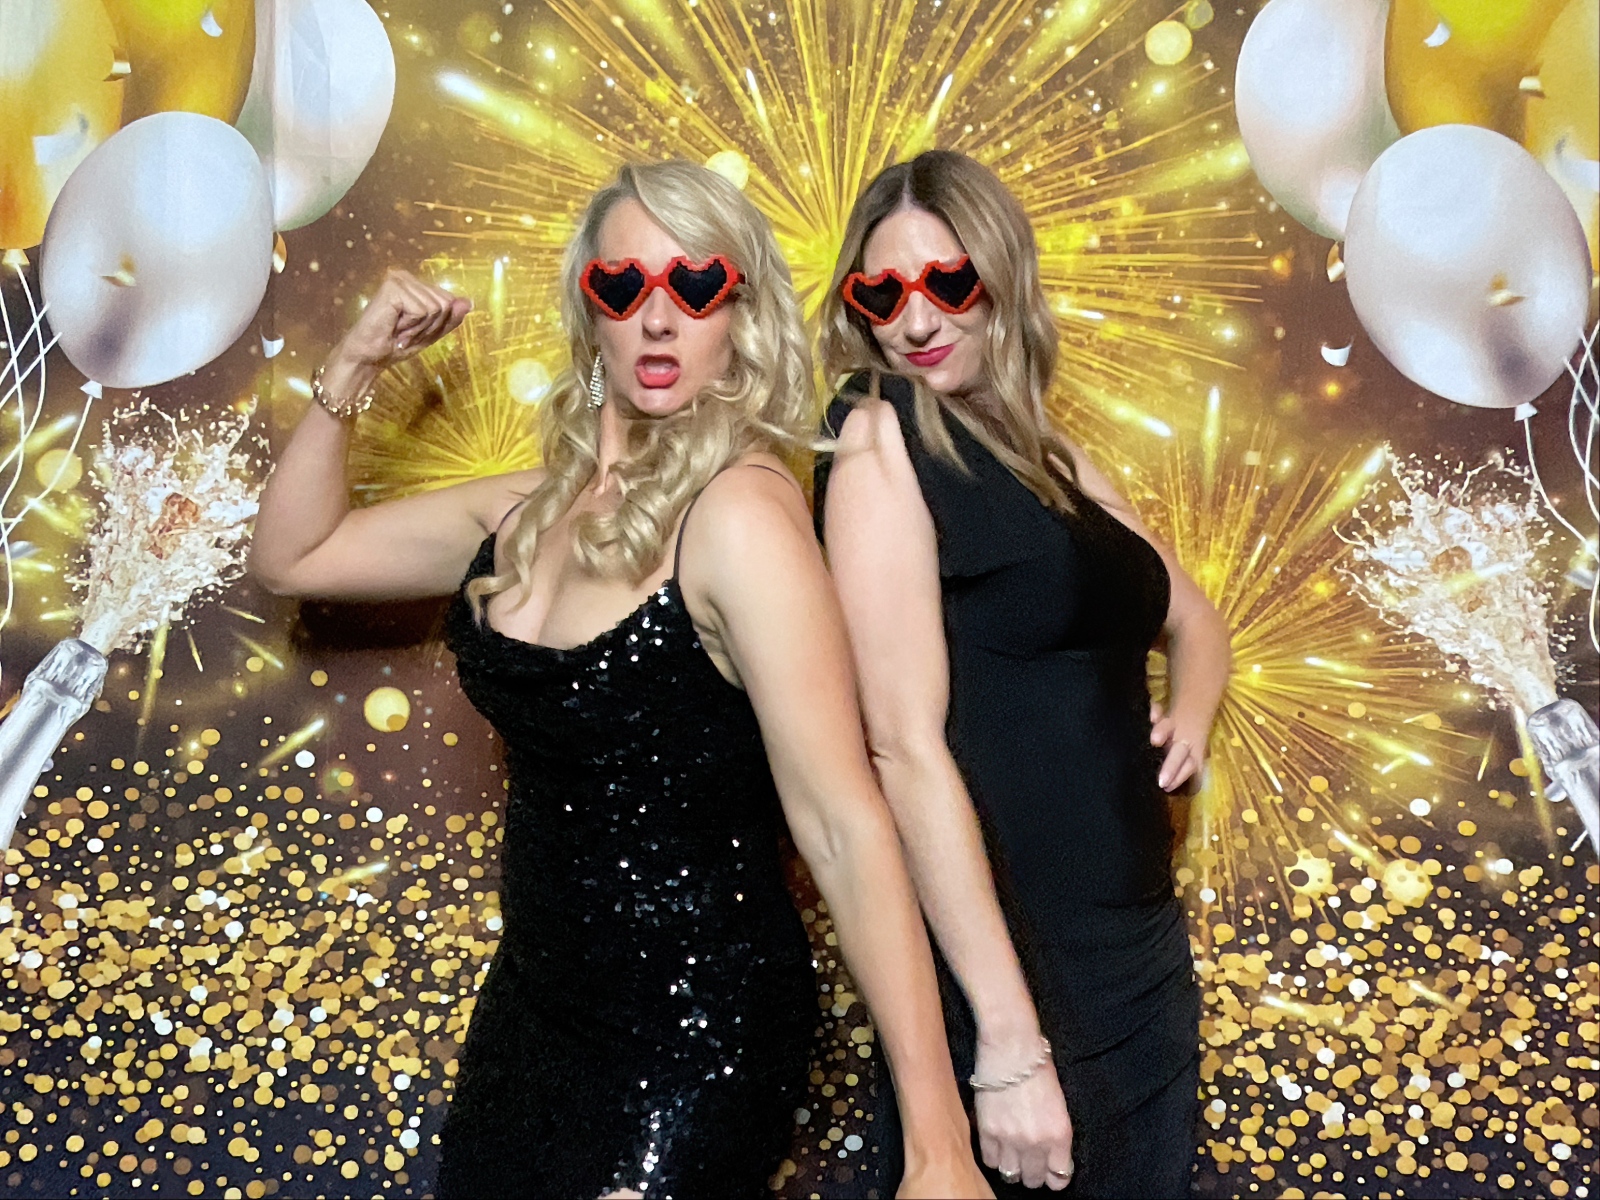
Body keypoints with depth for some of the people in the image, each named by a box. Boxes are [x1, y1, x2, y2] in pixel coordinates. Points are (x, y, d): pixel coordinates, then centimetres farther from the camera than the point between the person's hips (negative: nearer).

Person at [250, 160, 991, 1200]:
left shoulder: (741, 511, -19)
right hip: (535, 998, 7)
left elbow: (844, 828, -24)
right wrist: (351, 370, 1)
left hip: (697, 1030, -7)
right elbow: (292, 557, 14)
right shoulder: (530, 512, 2)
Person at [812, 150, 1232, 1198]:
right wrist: (1008, 1046, -21)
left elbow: (1193, 620, 22)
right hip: (1007, 966, -7)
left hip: (1146, 945, 7)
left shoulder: (1049, 455, 8)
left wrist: (1190, 716, -2)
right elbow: (907, 745, -18)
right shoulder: (881, 433, -11)